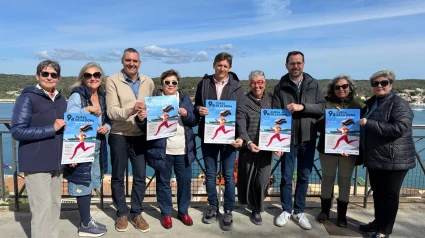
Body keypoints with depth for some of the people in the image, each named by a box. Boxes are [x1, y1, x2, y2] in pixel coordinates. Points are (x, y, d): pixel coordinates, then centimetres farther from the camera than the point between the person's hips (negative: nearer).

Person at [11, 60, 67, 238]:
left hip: (56, 162, 6)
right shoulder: (27, 98, -8)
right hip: (36, 163, -6)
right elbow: (17, 131, -15)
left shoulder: (61, 100, 11)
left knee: (55, 205, 11)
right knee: (42, 207, -3)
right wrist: (51, 128, -19)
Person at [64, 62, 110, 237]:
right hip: (80, 147, -6)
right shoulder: (77, 95, -9)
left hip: (97, 147, 6)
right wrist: (87, 109, -25)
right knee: (83, 184, 0)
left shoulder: (102, 96, 9)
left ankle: (87, 219, 29)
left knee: (89, 183, 15)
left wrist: (107, 127, -4)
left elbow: (107, 119, 16)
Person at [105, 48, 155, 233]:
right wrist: (130, 110, -33)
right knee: (118, 177, 11)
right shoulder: (112, 81, -7)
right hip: (119, 136, -2)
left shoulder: (148, 82, 4)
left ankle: (136, 213, 26)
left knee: (140, 177, 9)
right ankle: (121, 214, 29)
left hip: (140, 136, 3)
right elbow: (111, 112, -16)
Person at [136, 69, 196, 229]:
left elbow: (194, 122, 5)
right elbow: (147, 126, -4)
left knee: (185, 181, 10)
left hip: (183, 150, 3)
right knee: (163, 183, 8)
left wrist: (186, 114, -15)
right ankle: (166, 213, 25)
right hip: (162, 150, -2)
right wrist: (141, 119, -25)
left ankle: (183, 212, 29)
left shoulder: (185, 98, 8)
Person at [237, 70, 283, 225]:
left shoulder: (271, 99, 4)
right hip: (249, 147, -1)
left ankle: (257, 209, 19)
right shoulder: (243, 101, -2)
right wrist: (248, 142, -16)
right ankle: (253, 204, 37)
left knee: (262, 180, -3)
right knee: (248, 178, 11)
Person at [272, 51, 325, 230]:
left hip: (308, 139, 2)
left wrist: (302, 106, -19)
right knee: (286, 177, 7)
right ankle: (286, 210, 25)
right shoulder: (280, 87, -1)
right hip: (288, 139, -2)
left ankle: (299, 212, 26)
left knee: (304, 177, 11)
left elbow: (322, 108, -3)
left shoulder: (313, 84, 5)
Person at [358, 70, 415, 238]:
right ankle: (378, 222, 33)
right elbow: (364, 128, 29)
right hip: (374, 157, 8)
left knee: (389, 195, 4)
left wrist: (369, 123, -25)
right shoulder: (370, 103, 12)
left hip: (394, 159, -7)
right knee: (377, 192, 17)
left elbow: (399, 128, -27)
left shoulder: (399, 104, -12)